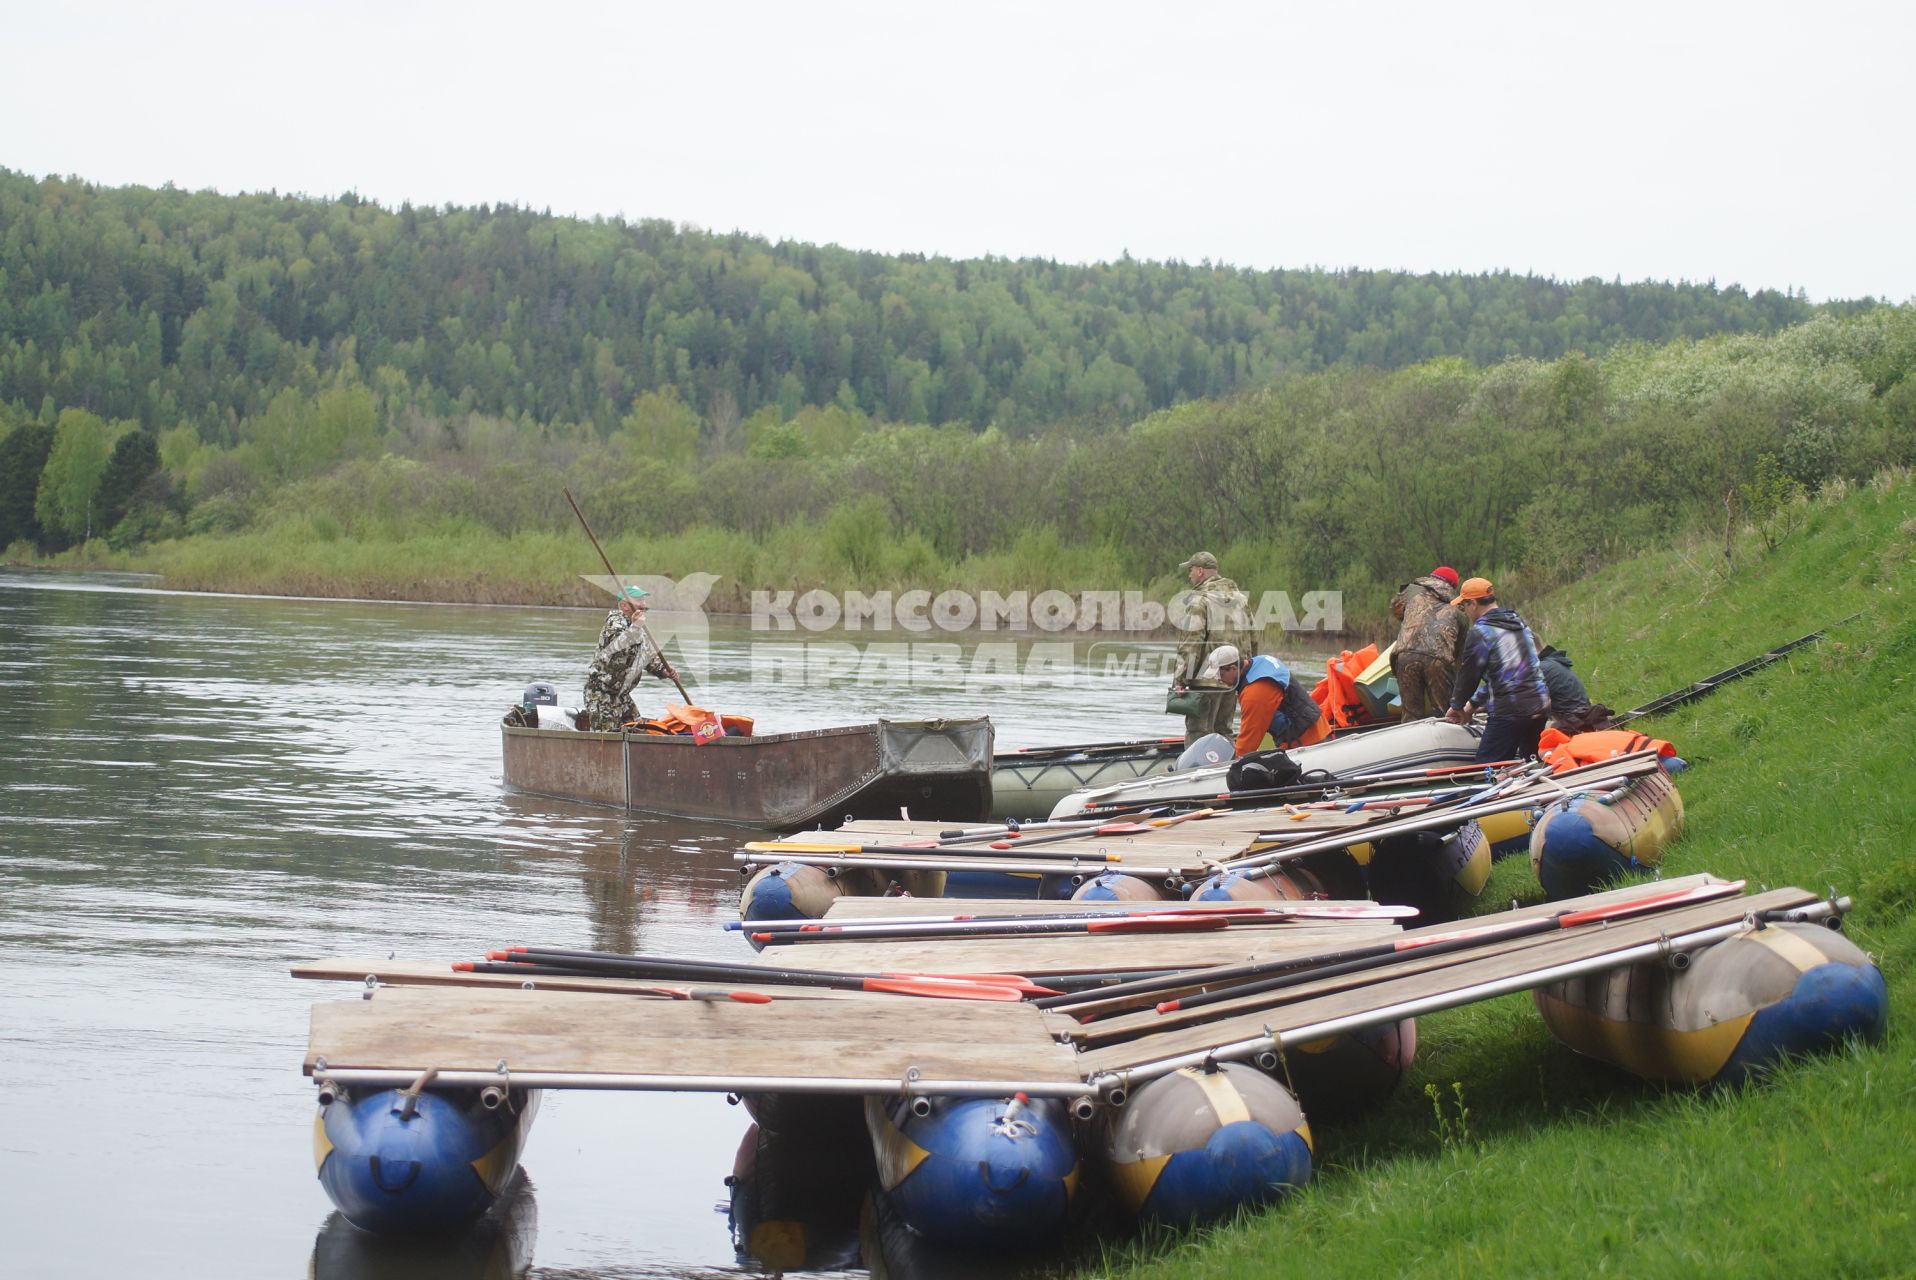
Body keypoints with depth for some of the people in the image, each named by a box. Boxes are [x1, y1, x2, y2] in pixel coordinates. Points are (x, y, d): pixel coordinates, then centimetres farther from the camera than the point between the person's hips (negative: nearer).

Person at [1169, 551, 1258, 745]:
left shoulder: (1199, 601, -10)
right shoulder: (1241, 599, 14)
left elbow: (1192, 644, -16)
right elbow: (1252, 640, 17)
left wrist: (1180, 680, -15)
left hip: (1206, 679, -7)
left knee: (1197, 733, -6)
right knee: (1223, 730, 15)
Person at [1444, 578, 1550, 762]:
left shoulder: (1480, 632, -9)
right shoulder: (1519, 623, 17)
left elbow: (1469, 674, -3)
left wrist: (1457, 706, 15)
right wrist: (1473, 702, 27)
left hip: (1509, 712, -8)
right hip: (1541, 707, 8)